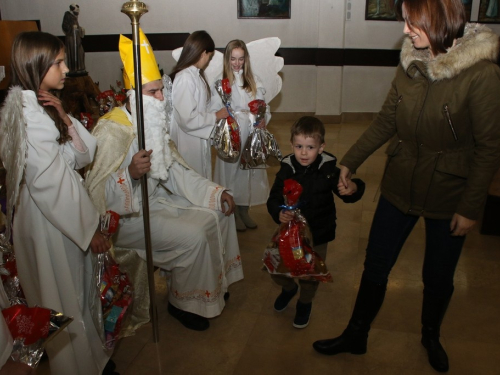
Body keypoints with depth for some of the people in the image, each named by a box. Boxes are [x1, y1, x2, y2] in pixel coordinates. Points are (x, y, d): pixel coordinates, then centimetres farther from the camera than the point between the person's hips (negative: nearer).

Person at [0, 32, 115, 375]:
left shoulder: (44, 106, 8)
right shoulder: (30, 113, -21)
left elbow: (84, 155, 4)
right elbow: (49, 183, -24)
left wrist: (64, 119, -12)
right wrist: (90, 229, -19)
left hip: (61, 214, 9)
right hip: (49, 220, -9)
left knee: (76, 293, 23)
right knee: (63, 301, 9)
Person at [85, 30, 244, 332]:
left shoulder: (154, 124, 4)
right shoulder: (111, 131, -23)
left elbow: (176, 170, 9)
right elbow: (96, 192, -27)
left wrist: (216, 192, 1)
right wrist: (131, 173, -45)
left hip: (157, 199, 9)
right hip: (125, 216, -9)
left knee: (219, 214, 5)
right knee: (192, 237, -23)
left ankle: (214, 283, 23)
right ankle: (185, 303, 3)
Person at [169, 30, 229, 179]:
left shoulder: (196, 74, 6)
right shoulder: (184, 78, -23)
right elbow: (188, 119, -27)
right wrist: (216, 116, -15)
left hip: (199, 138, 9)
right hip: (188, 141, -9)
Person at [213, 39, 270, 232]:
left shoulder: (253, 80, 9)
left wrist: (263, 118, -13)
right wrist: (247, 115, -21)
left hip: (251, 135, 4)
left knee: (250, 172, 11)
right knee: (232, 171, 4)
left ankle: (244, 211, 28)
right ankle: (234, 214, 21)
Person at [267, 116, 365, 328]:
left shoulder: (329, 170, -15)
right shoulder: (287, 169, -11)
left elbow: (346, 189, -11)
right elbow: (273, 199, -9)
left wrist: (352, 188, -35)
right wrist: (278, 213, -30)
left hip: (318, 233, -1)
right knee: (275, 269, 6)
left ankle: (305, 303, 45)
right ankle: (289, 288, 43)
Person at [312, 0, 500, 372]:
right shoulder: (411, 64, -3)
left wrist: (470, 208, -13)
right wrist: (349, 162, 7)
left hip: (447, 197, -3)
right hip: (400, 187, 4)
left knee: (438, 276, 16)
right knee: (375, 267, 13)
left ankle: (431, 337, 46)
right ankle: (356, 335, 34)